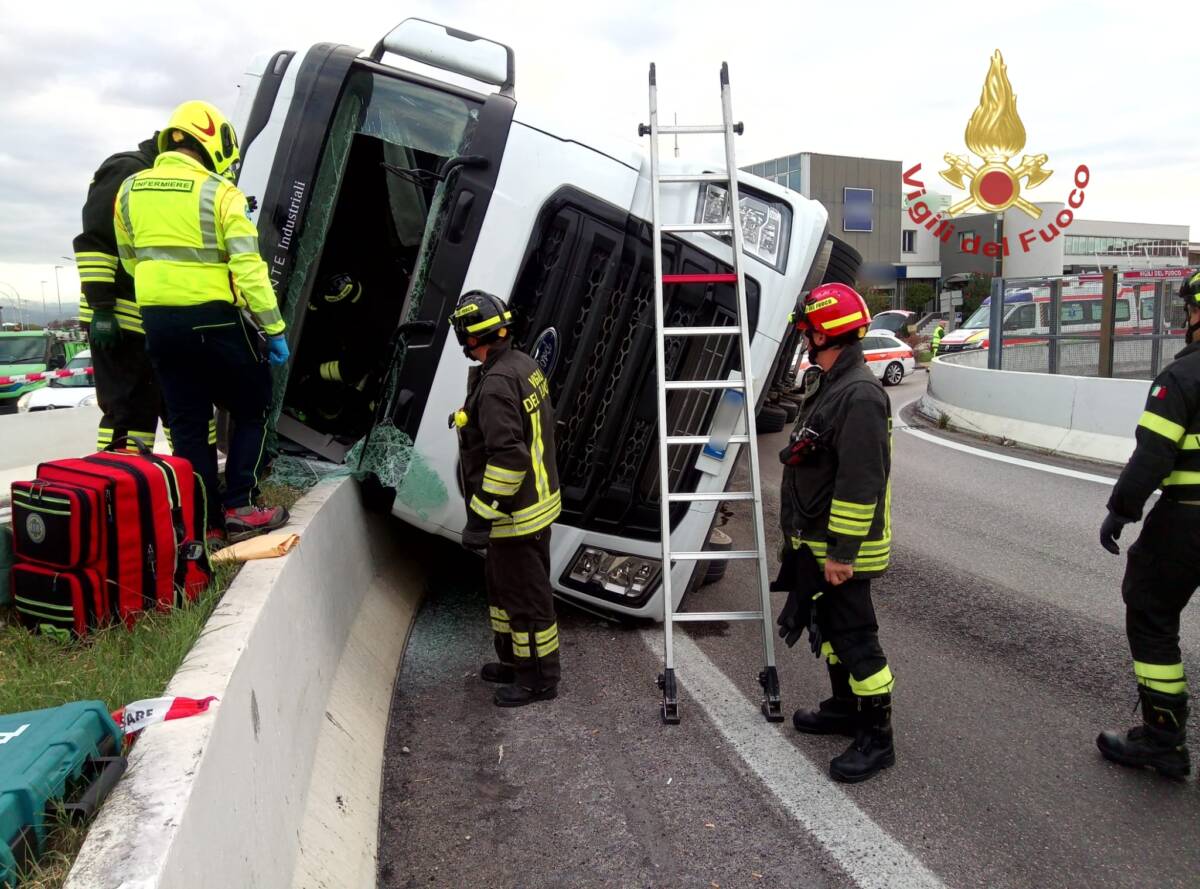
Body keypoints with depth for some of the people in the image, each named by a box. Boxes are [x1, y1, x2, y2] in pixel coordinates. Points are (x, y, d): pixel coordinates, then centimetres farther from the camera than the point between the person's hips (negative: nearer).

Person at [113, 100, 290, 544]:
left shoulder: (130, 189, 10)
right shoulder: (220, 192, -8)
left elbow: (130, 258, 21)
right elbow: (248, 268, -15)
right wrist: (273, 328, -12)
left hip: (157, 320, 5)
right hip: (212, 319, -5)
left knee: (186, 422, 11)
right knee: (250, 409, 11)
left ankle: (205, 521, 13)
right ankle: (238, 509, 6)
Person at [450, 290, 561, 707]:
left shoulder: (496, 384, -25)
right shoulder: (524, 364, 5)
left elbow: (507, 457, -30)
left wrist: (480, 517, -24)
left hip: (516, 515, -10)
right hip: (537, 499, 10)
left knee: (525, 595, 5)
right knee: (503, 587, 23)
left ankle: (540, 678, 21)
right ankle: (515, 661, 38)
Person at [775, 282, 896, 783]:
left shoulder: (859, 395, -23)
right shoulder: (828, 385, 12)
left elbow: (861, 483, -27)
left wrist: (842, 552, -26)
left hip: (841, 548, -11)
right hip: (815, 543, 11)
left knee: (854, 636, -1)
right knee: (826, 625, 21)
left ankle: (876, 738, 12)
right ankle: (845, 708, 38)